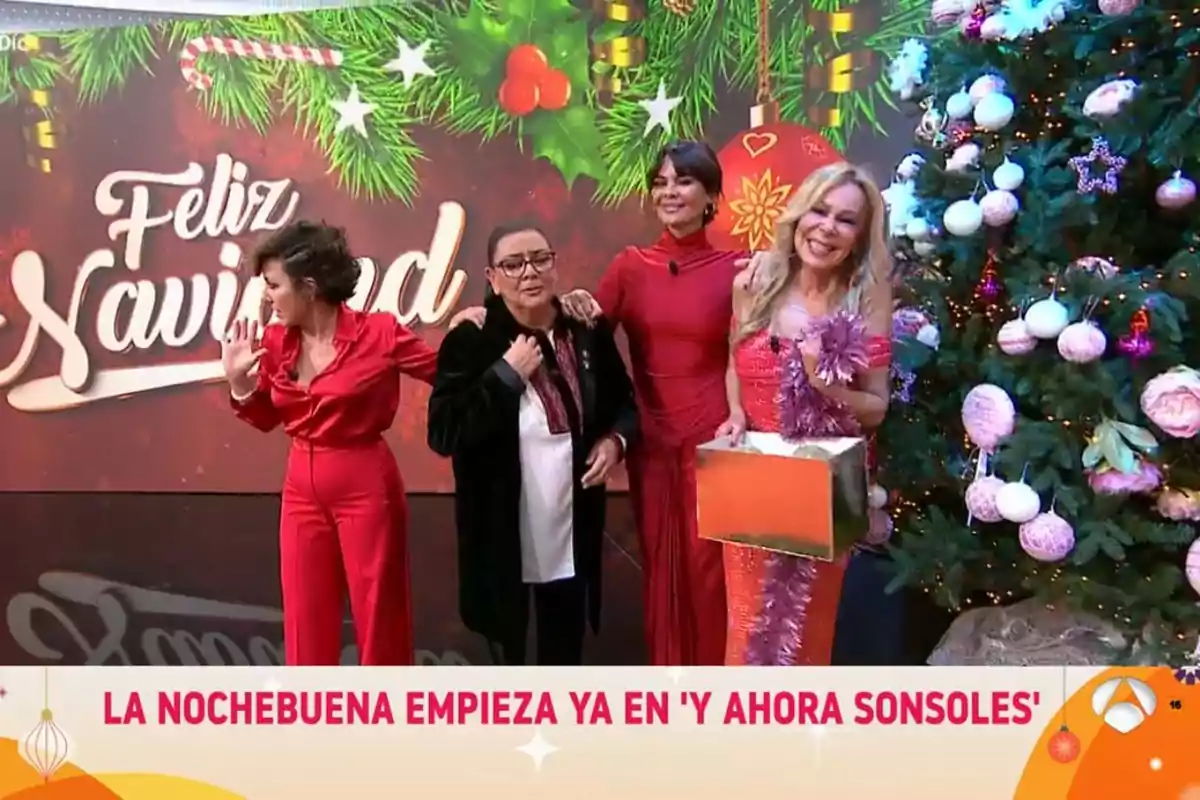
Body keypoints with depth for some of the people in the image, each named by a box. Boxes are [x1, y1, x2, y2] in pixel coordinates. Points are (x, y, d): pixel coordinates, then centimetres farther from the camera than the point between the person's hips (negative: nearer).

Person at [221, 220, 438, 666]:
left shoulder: (379, 333, -11)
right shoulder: (274, 343, 2)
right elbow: (267, 418, 12)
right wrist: (239, 383, -6)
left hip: (367, 488, -5)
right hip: (302, 490, 5)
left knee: (379, 619, 7)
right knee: (306, 623, 14)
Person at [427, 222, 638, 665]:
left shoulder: (589, 333, -2)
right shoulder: (470, 342, -12)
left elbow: (624, 402, 12)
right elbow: (443, 435, -19)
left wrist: (615, 440, -9)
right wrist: (506, 374, -22)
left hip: (572, 528, 3)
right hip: (501, 533, -3)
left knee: (566, 648, 21)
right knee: (507, 646, 18)